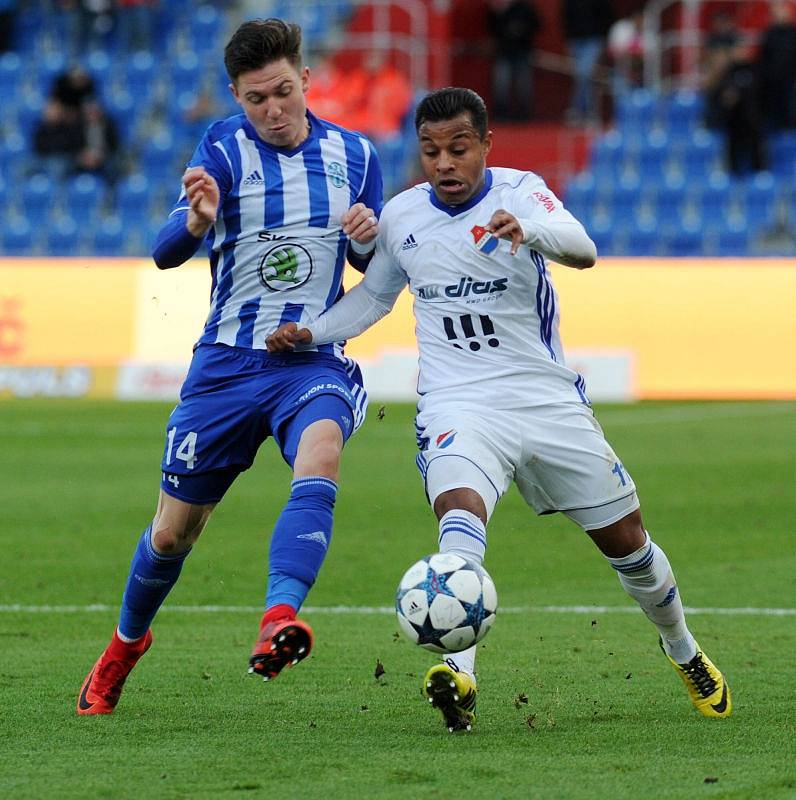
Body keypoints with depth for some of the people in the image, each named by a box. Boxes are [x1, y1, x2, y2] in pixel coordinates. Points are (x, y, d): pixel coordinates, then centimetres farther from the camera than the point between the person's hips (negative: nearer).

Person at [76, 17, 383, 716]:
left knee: (319, 460, -33)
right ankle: (127, 643, 37)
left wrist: (370, 239, -12)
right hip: (228, 362, -1)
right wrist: (197, 218, -42)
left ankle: (280, 619, -48)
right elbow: (166, 253, -19)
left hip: (315, 362, 1)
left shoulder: (354, 155, 3)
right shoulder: (225, 149, -6)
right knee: (172, 533, 8)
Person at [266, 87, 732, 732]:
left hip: (549, 399, 0)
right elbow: (374, 294, 22)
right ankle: (458, 675, -49)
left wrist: (526, 229, -51)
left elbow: (581, 248, -29)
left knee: (624, 538, 9)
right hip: (458, 405, 0)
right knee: (461, 508, -32)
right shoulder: (401, 216, 3)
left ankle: (685, 653, 39)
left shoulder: (519, 192, -8)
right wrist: (311, 333, 4)